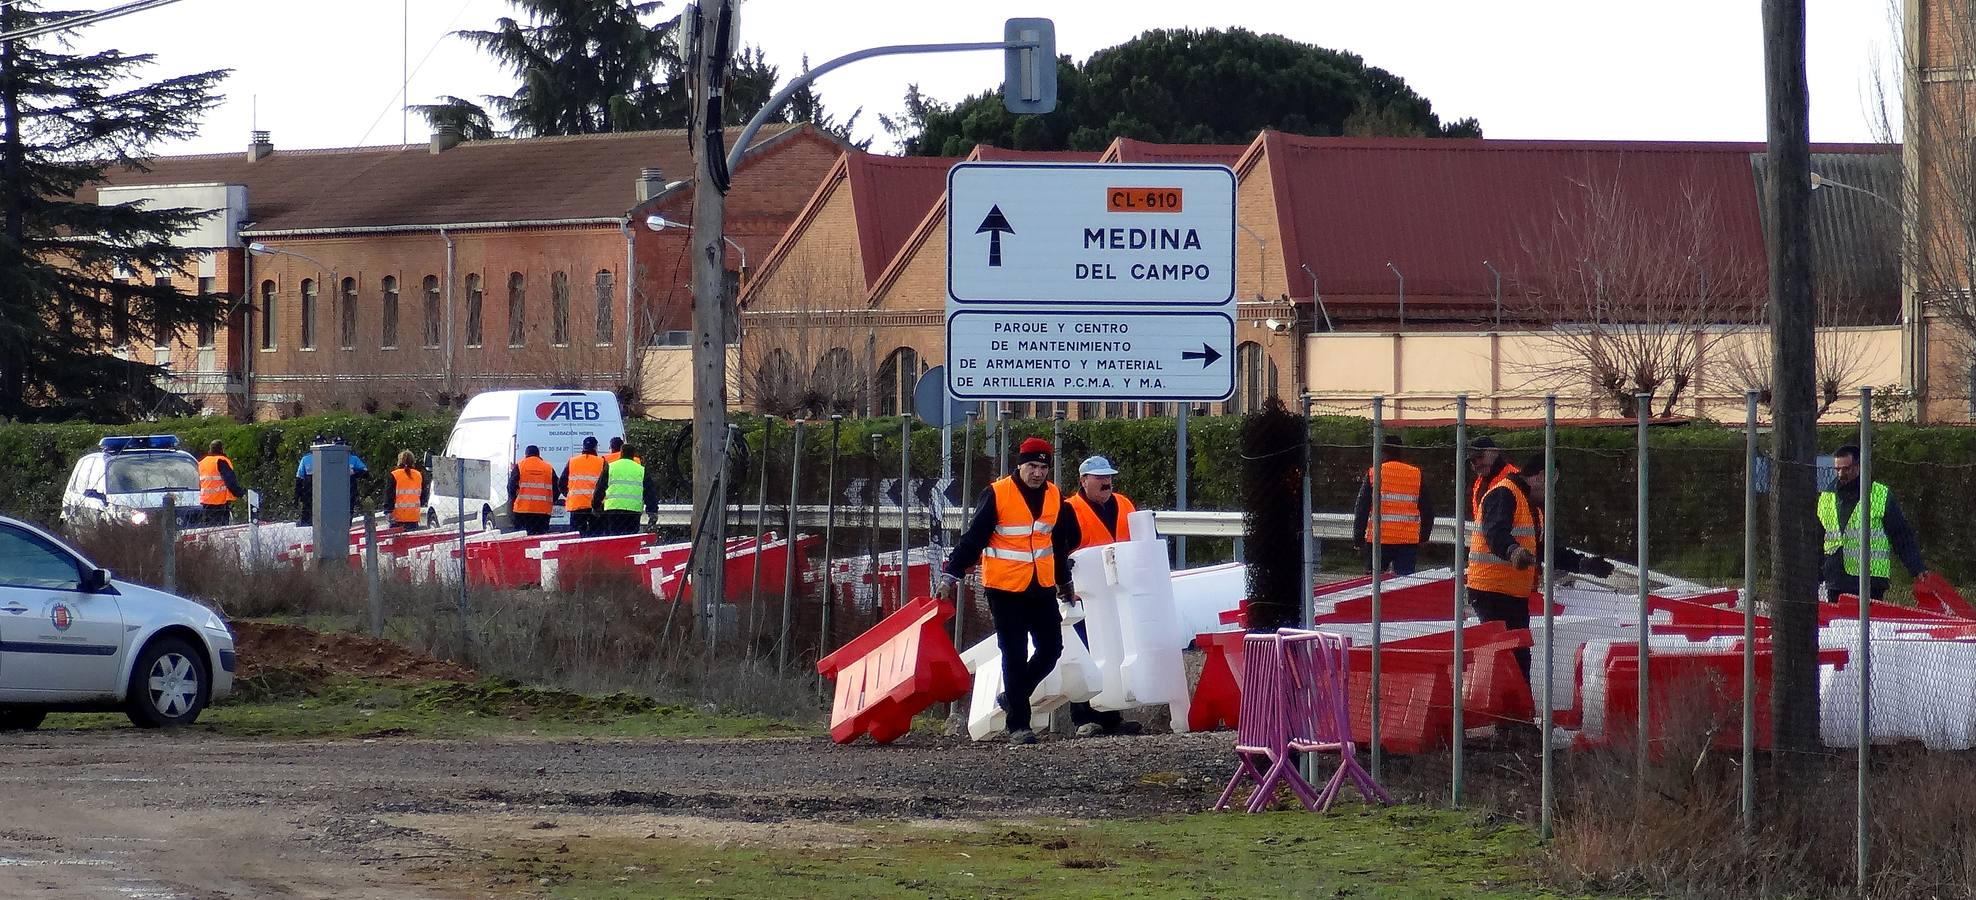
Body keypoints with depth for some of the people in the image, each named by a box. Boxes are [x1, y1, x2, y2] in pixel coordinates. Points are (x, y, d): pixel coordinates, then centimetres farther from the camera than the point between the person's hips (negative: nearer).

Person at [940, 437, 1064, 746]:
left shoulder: (1055, 497, 6)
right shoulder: (997, 495, -11)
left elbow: (1061, 544, 18)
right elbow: (974, 538, -9)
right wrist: (952, 574, -14)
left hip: (1042, 589, 5)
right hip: (1006, 589, -5)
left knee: (1051, 649, 5)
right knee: (1015, 656, -3)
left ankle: (1012, 697, 27)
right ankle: (1018, 725, 2)